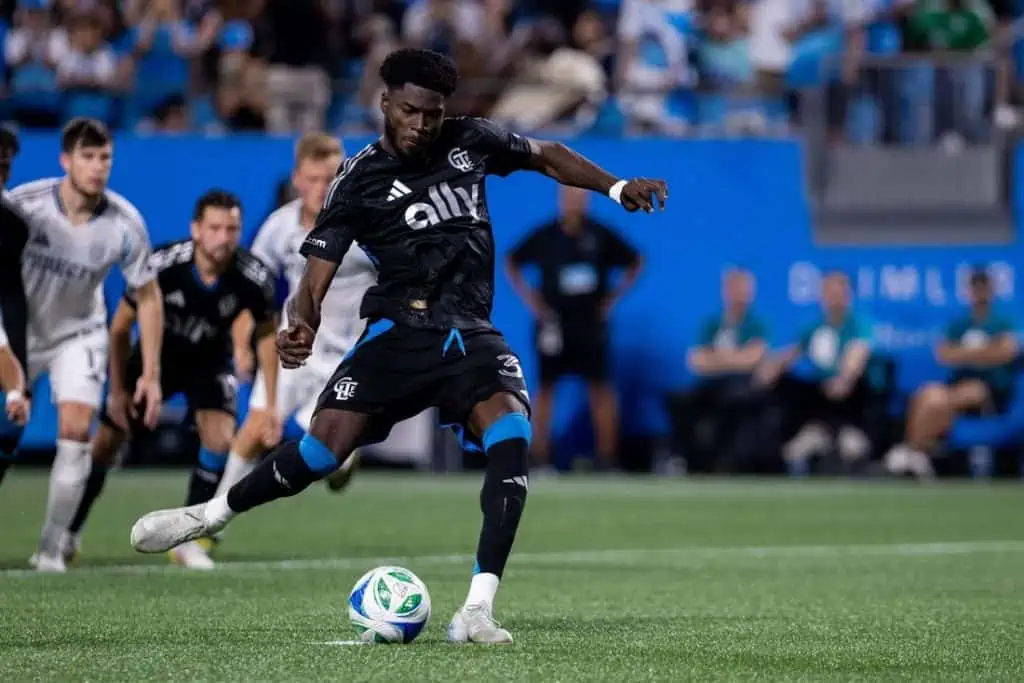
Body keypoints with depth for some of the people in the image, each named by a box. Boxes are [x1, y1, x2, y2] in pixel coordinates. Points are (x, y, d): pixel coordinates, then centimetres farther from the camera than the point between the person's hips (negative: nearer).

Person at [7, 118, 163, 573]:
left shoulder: (125, 224, -20)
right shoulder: (23, 204, -25)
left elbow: (148, 297, -8)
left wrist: (151, 374, -8)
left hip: (79, 334, 0)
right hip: (17, 328, 0)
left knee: (76, 430, -15)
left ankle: (51, 547, -4)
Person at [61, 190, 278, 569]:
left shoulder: (254, 278, -28)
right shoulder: (161, 265, -32)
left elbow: (266, 335, -7)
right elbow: (120, 328, -15)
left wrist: (271, 403, -8)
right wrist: (117, 391, -8)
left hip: (209, 362, 1)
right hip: (156, 353, 0)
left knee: (220, 439, -21)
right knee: (106, 443, 3)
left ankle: (186, 539, -5)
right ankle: (68, 534, 25)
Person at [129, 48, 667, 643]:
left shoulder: (470, 142, 7)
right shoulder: (360, 181, -1)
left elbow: (549, 157, 24)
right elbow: (317, 277, -6)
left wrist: (617, 187, 13)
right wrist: (302, 325, -27)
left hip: (472, 335, 2)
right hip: (400, 330, -2)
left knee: (511, 433, -27)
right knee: (327, 444, -20)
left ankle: (478, 610, -28)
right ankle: (212, 515, 8)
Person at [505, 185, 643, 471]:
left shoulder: (601, 235, -1)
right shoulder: (544, 236, -1)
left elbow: (635, 263, 11)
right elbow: (511, 263, 11)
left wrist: (613, 298, 4)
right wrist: (530, 299, 3)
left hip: (590, 323, 0)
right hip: (553, 322, 0)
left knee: (600, 388, -3)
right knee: (546, 388, 1)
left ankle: (606, 457, 0)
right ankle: (539, 458, 4)